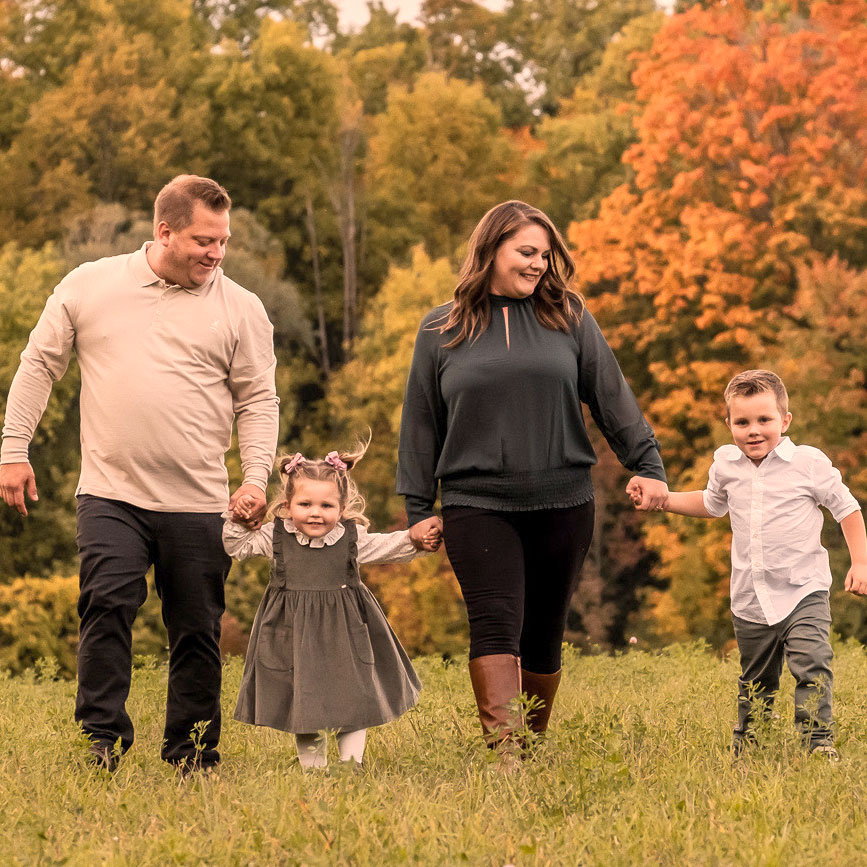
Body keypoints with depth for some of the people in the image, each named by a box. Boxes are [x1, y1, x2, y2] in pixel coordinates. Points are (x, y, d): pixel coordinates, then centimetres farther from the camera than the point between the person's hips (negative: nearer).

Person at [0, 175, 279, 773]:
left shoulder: (241, 309, 5)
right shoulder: (89, 286, 5)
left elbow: (258, 401, 6)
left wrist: (257, 477, -7)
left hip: (199, 503, 1)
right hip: (112, 493, -1)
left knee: (197, 631, 5)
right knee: (107, 606, -17)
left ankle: (192, 757, 17)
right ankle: (102, 741, -9)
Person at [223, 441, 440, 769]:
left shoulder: (352, 537, -1)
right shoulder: (275, 537, -2)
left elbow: (386, 547, 14)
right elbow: (237, 545, 6)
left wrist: (415, 542, 2)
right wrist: (237, 520, -10)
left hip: (343, 631, 0)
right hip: (294, 633, 0)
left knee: (353, 702, 1)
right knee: (302, 705, 4)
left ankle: (351, 763, 9)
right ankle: (313, 768, 14)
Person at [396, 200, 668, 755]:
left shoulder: (569, 319, 7)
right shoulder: (442, 330, 7)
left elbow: (612, 396, 8)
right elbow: (421, 422, 10)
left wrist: (648, 465, 2)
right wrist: (417, 507, 8)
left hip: (563, 503, 1)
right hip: (477, 506, -1)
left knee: (543, 636, 8)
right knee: (496, 626, -14)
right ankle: (501, 752, -21)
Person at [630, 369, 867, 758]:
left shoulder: (809, 463, -9)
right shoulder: (725, 465, 4)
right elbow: (711, 504, 26)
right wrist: (660, 500, 18)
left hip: (803, 593, -4)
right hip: (750, 598, 4)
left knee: (811, 664, -22)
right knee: (756, 681, 15)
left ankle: (818, 741, -18)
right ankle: (746, 745, 30)